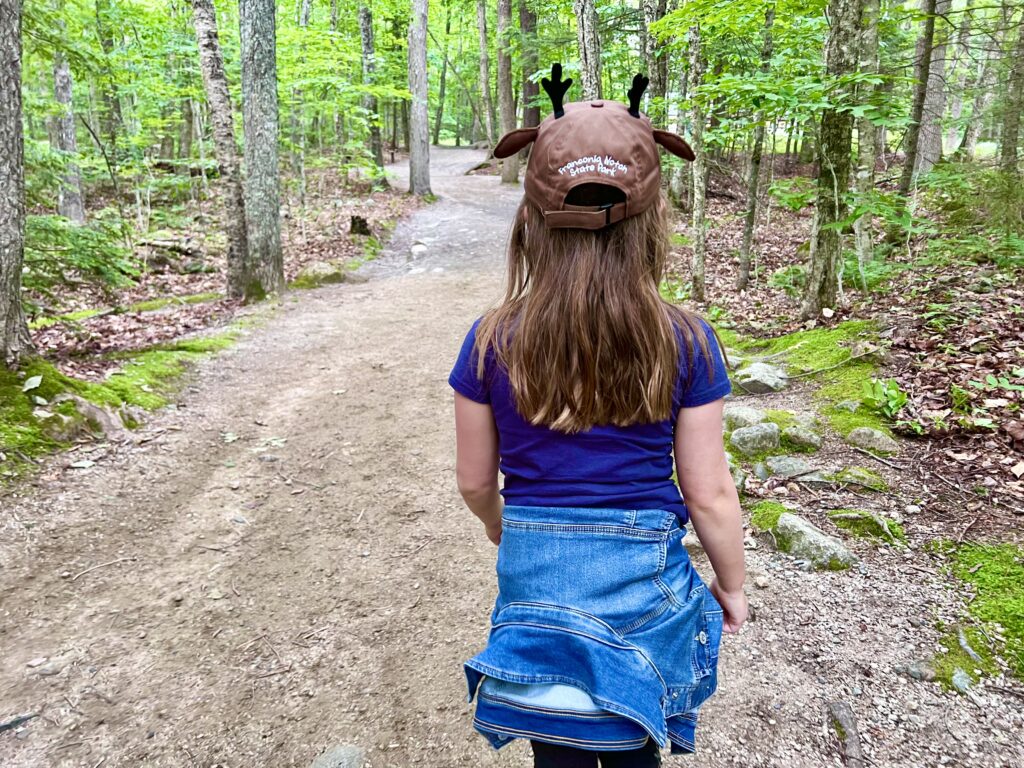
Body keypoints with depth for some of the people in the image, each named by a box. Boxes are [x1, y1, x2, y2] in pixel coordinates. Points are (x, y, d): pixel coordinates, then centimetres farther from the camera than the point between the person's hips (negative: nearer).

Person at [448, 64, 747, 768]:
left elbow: (475, 481, -2)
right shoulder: (685, 345, -16)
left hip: (534, 575, 1)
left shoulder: (491, 343, -13)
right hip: (643, 578, 0)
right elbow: (709, 493, -9)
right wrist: (732, 585, 8)